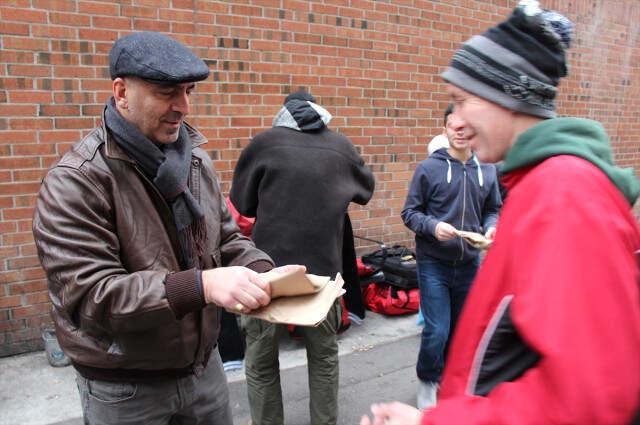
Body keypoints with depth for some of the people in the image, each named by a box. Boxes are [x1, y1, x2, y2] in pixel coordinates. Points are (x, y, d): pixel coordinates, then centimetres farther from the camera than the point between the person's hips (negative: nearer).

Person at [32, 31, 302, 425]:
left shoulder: (196, 160, 0)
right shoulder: (74, 182, -19)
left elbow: (227, 239, 6)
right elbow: (88, 297, -25)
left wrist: (263, 271, -15)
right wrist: (201, 285, -37)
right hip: (123, 388, -5)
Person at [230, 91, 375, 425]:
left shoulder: (265, 142, -1)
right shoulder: (341, 146, 5)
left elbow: (242, 203, 9)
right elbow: (365, 190, 22)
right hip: (324, 267, 2)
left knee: (261, 362, 15)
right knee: (324, 356, 21)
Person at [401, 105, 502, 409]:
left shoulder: (487, 170, 2)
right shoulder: (428, 168, -8)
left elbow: (493, 210, 11)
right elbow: (409, 213, -6)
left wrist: (492, 228, -11)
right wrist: (433, 226, -24)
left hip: (470, 263, 4)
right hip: (433, 263, -4)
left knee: (460, 329, 17)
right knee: (437, 331, -3)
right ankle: (427, 380, 25)